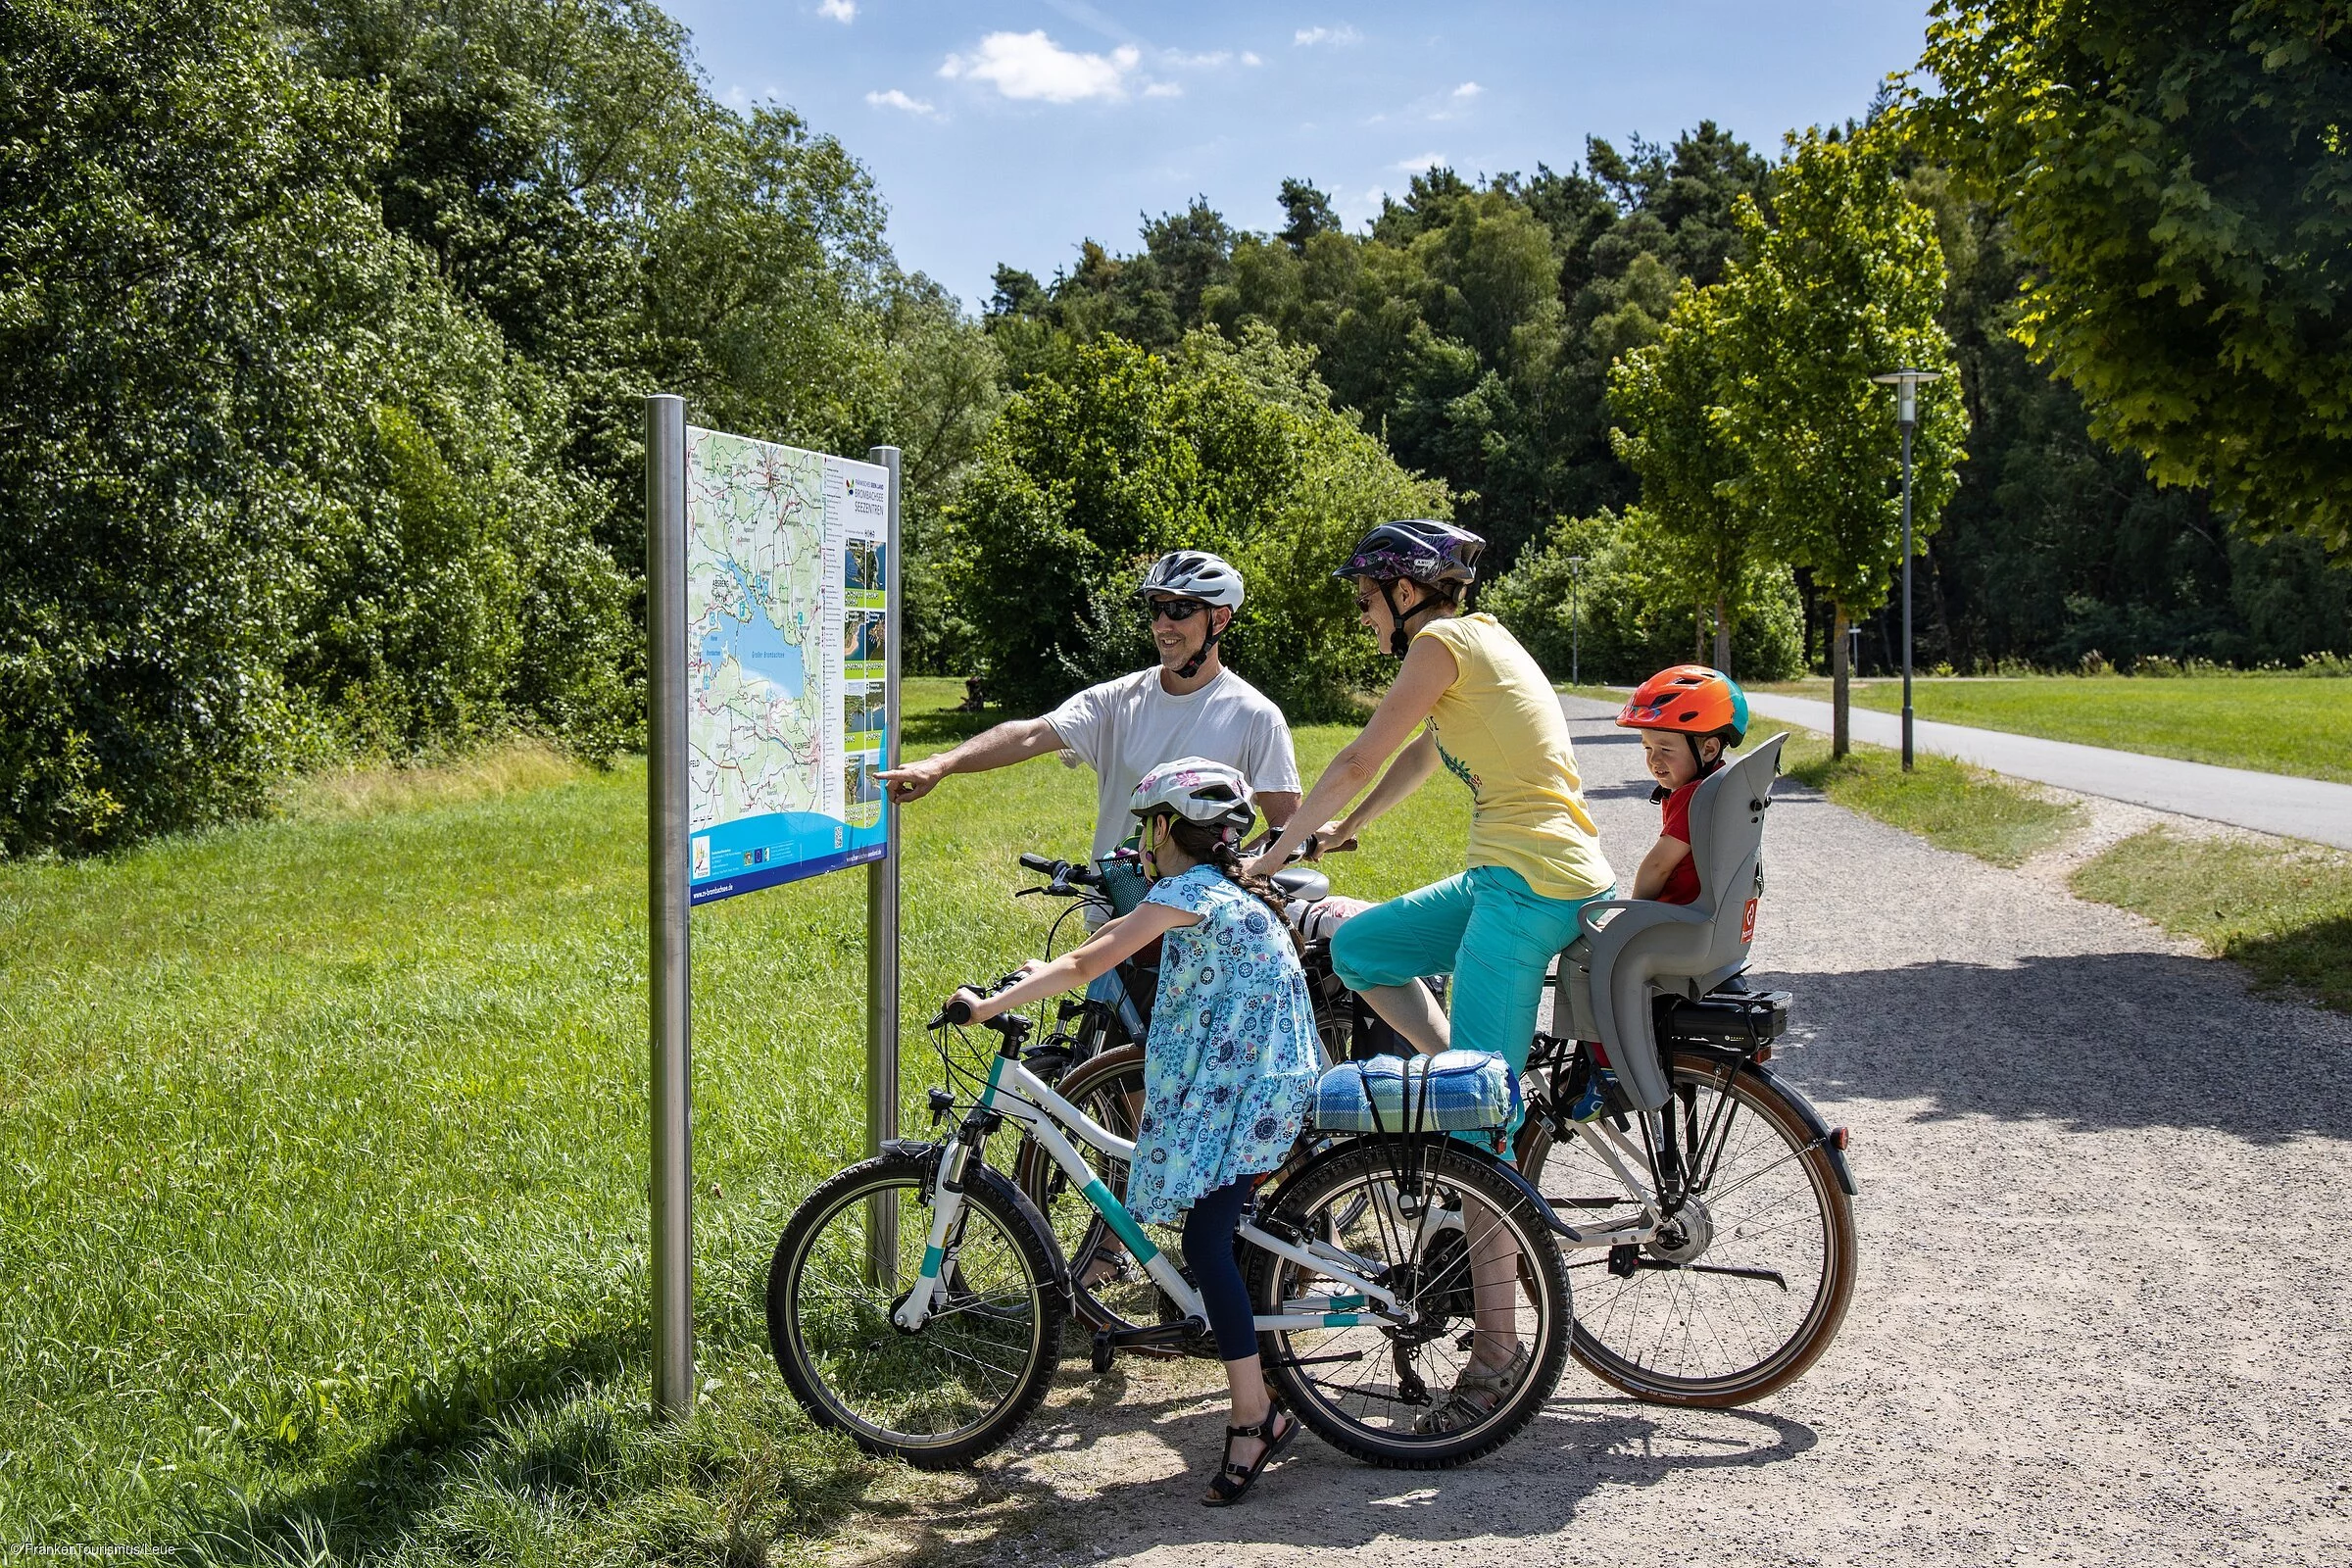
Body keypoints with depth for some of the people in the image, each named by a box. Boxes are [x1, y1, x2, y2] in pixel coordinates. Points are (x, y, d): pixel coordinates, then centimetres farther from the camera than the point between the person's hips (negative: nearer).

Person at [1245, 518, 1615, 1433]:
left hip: (1529, 886, -10)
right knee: (1357, 947, 17)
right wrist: (1346, 828, 39)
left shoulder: (1443, 643, -8)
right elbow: (1421, 756, 32)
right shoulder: (1477, 640, 20)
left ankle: (1497, 1349, -3)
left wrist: (1270, 856, 3)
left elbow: (1358, 763, -6)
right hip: (1519, 877, 10)